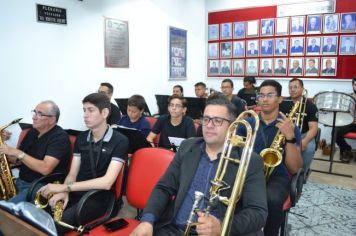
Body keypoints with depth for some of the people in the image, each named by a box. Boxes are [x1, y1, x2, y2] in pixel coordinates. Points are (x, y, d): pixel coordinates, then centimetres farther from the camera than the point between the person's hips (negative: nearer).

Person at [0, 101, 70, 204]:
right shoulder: (32, 131, 10)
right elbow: (14, 158, 18)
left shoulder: (60, 137, -15)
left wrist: (18, 153, -21)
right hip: (20, 182, 8)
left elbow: (45, 169, -25)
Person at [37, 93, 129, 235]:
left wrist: (64, 187, -19)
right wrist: (64, 191, -14)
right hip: (75, 194, 5)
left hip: (98, 198, -5)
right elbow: (72, 174, 9)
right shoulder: (81, 138, 10)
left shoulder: (119, 141, -10)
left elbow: (106, 182, -19)